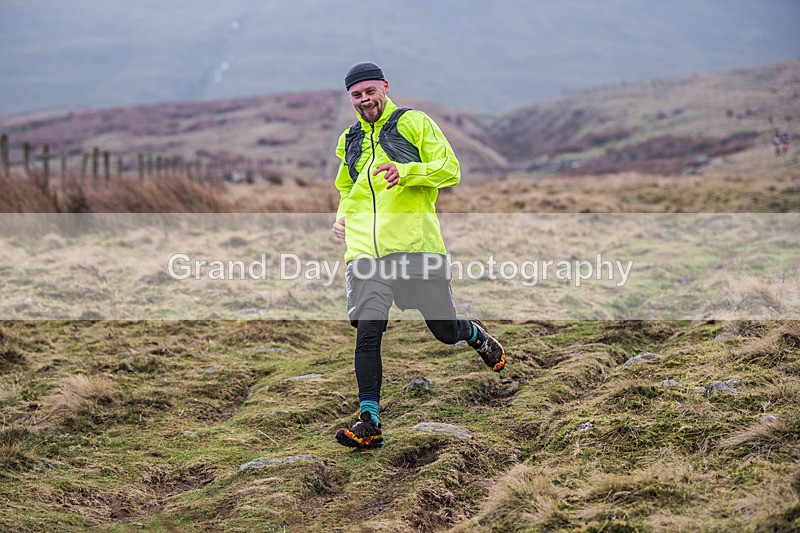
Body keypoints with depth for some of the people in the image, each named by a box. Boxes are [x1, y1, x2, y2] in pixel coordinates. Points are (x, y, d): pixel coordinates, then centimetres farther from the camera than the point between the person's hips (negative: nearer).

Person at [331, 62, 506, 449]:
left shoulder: (413, 123, 4)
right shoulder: (348, 141, 20)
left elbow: (450, 170, -3)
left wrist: (407, 172, -20)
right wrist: (342, 216, 13)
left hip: (416, 246, -3)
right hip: (365, 253, 3)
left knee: (446, 331, 5)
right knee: (367, 334, -11)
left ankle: (476, 335, 41)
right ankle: (369, 422, -8)